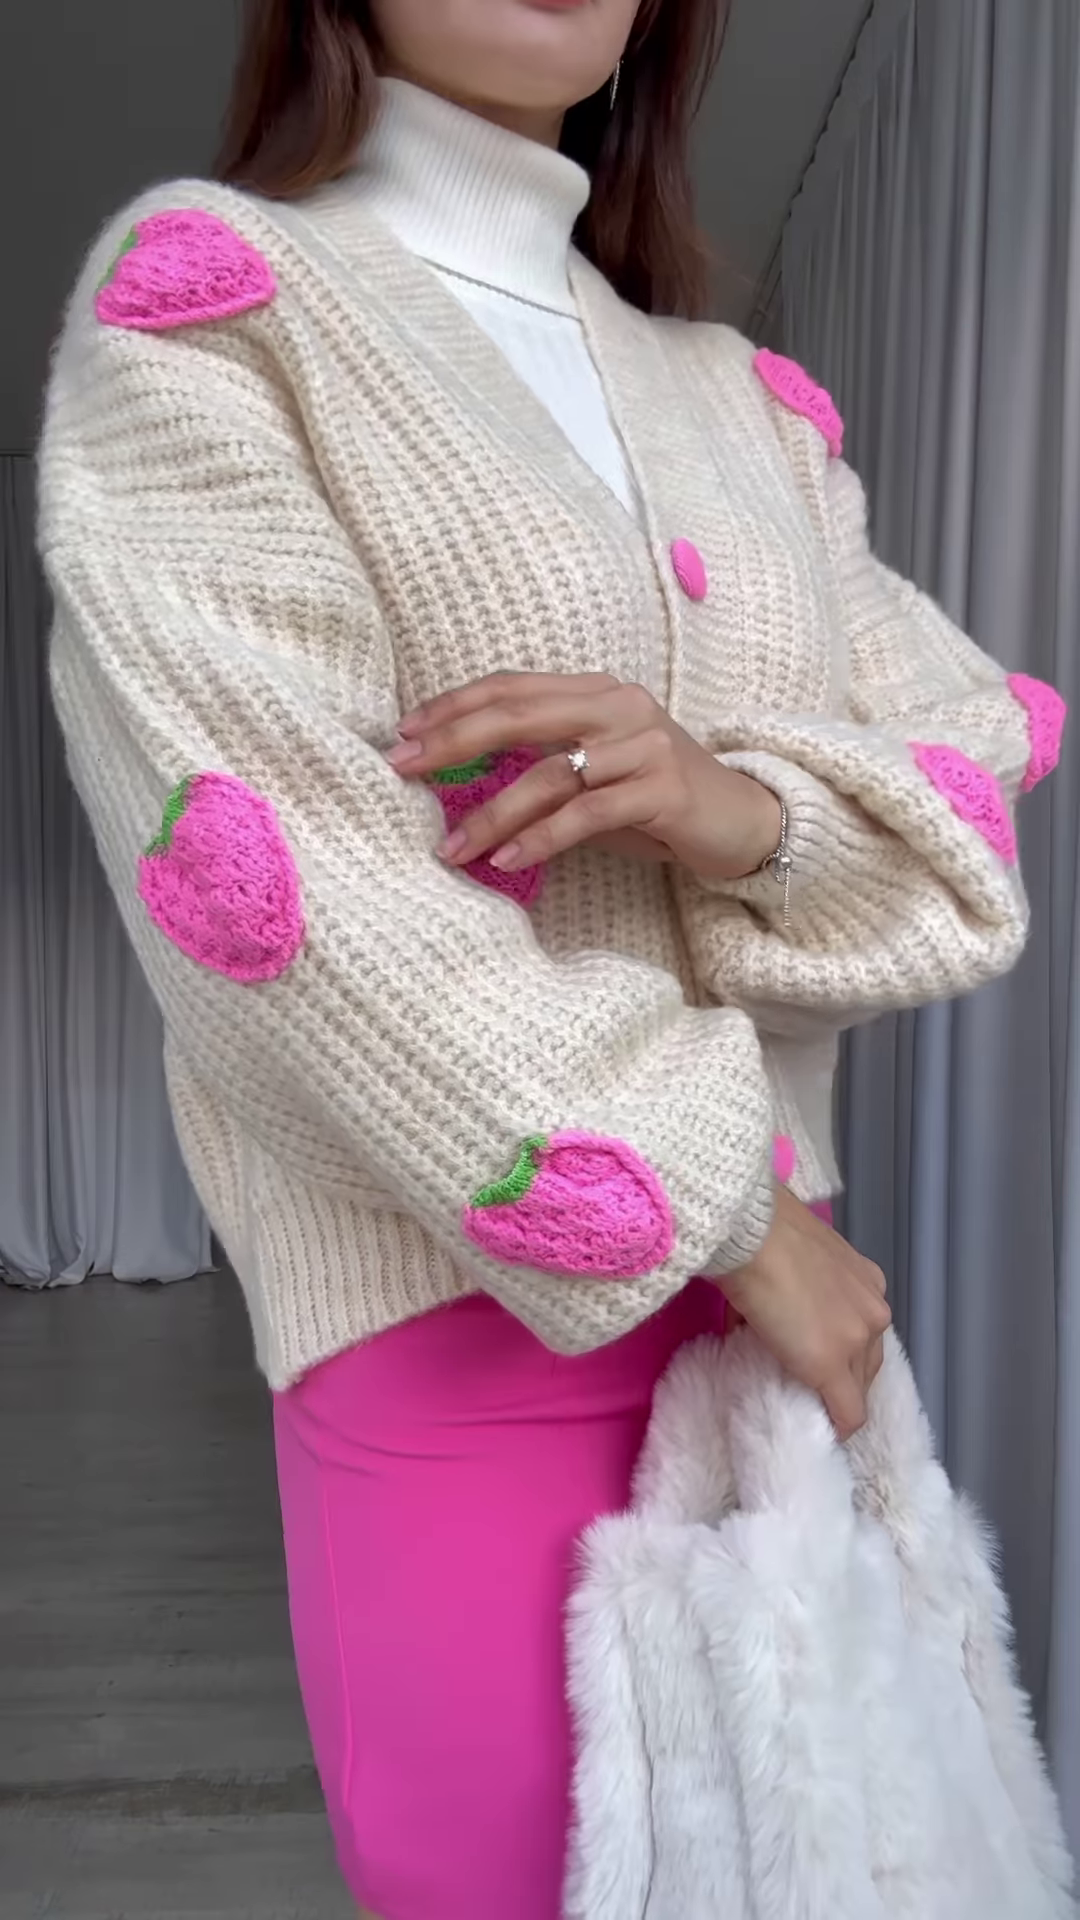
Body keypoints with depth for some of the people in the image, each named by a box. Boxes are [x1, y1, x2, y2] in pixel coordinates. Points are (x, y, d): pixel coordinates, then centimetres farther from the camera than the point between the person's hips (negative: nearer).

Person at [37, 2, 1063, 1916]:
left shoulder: (745, 403, 14)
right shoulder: (206, 291, -2)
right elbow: (266, 850, -16)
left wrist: (750, 810, -16)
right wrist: (727, 1219, -14)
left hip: (784, 1290, 6)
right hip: (469, 1312, -5)